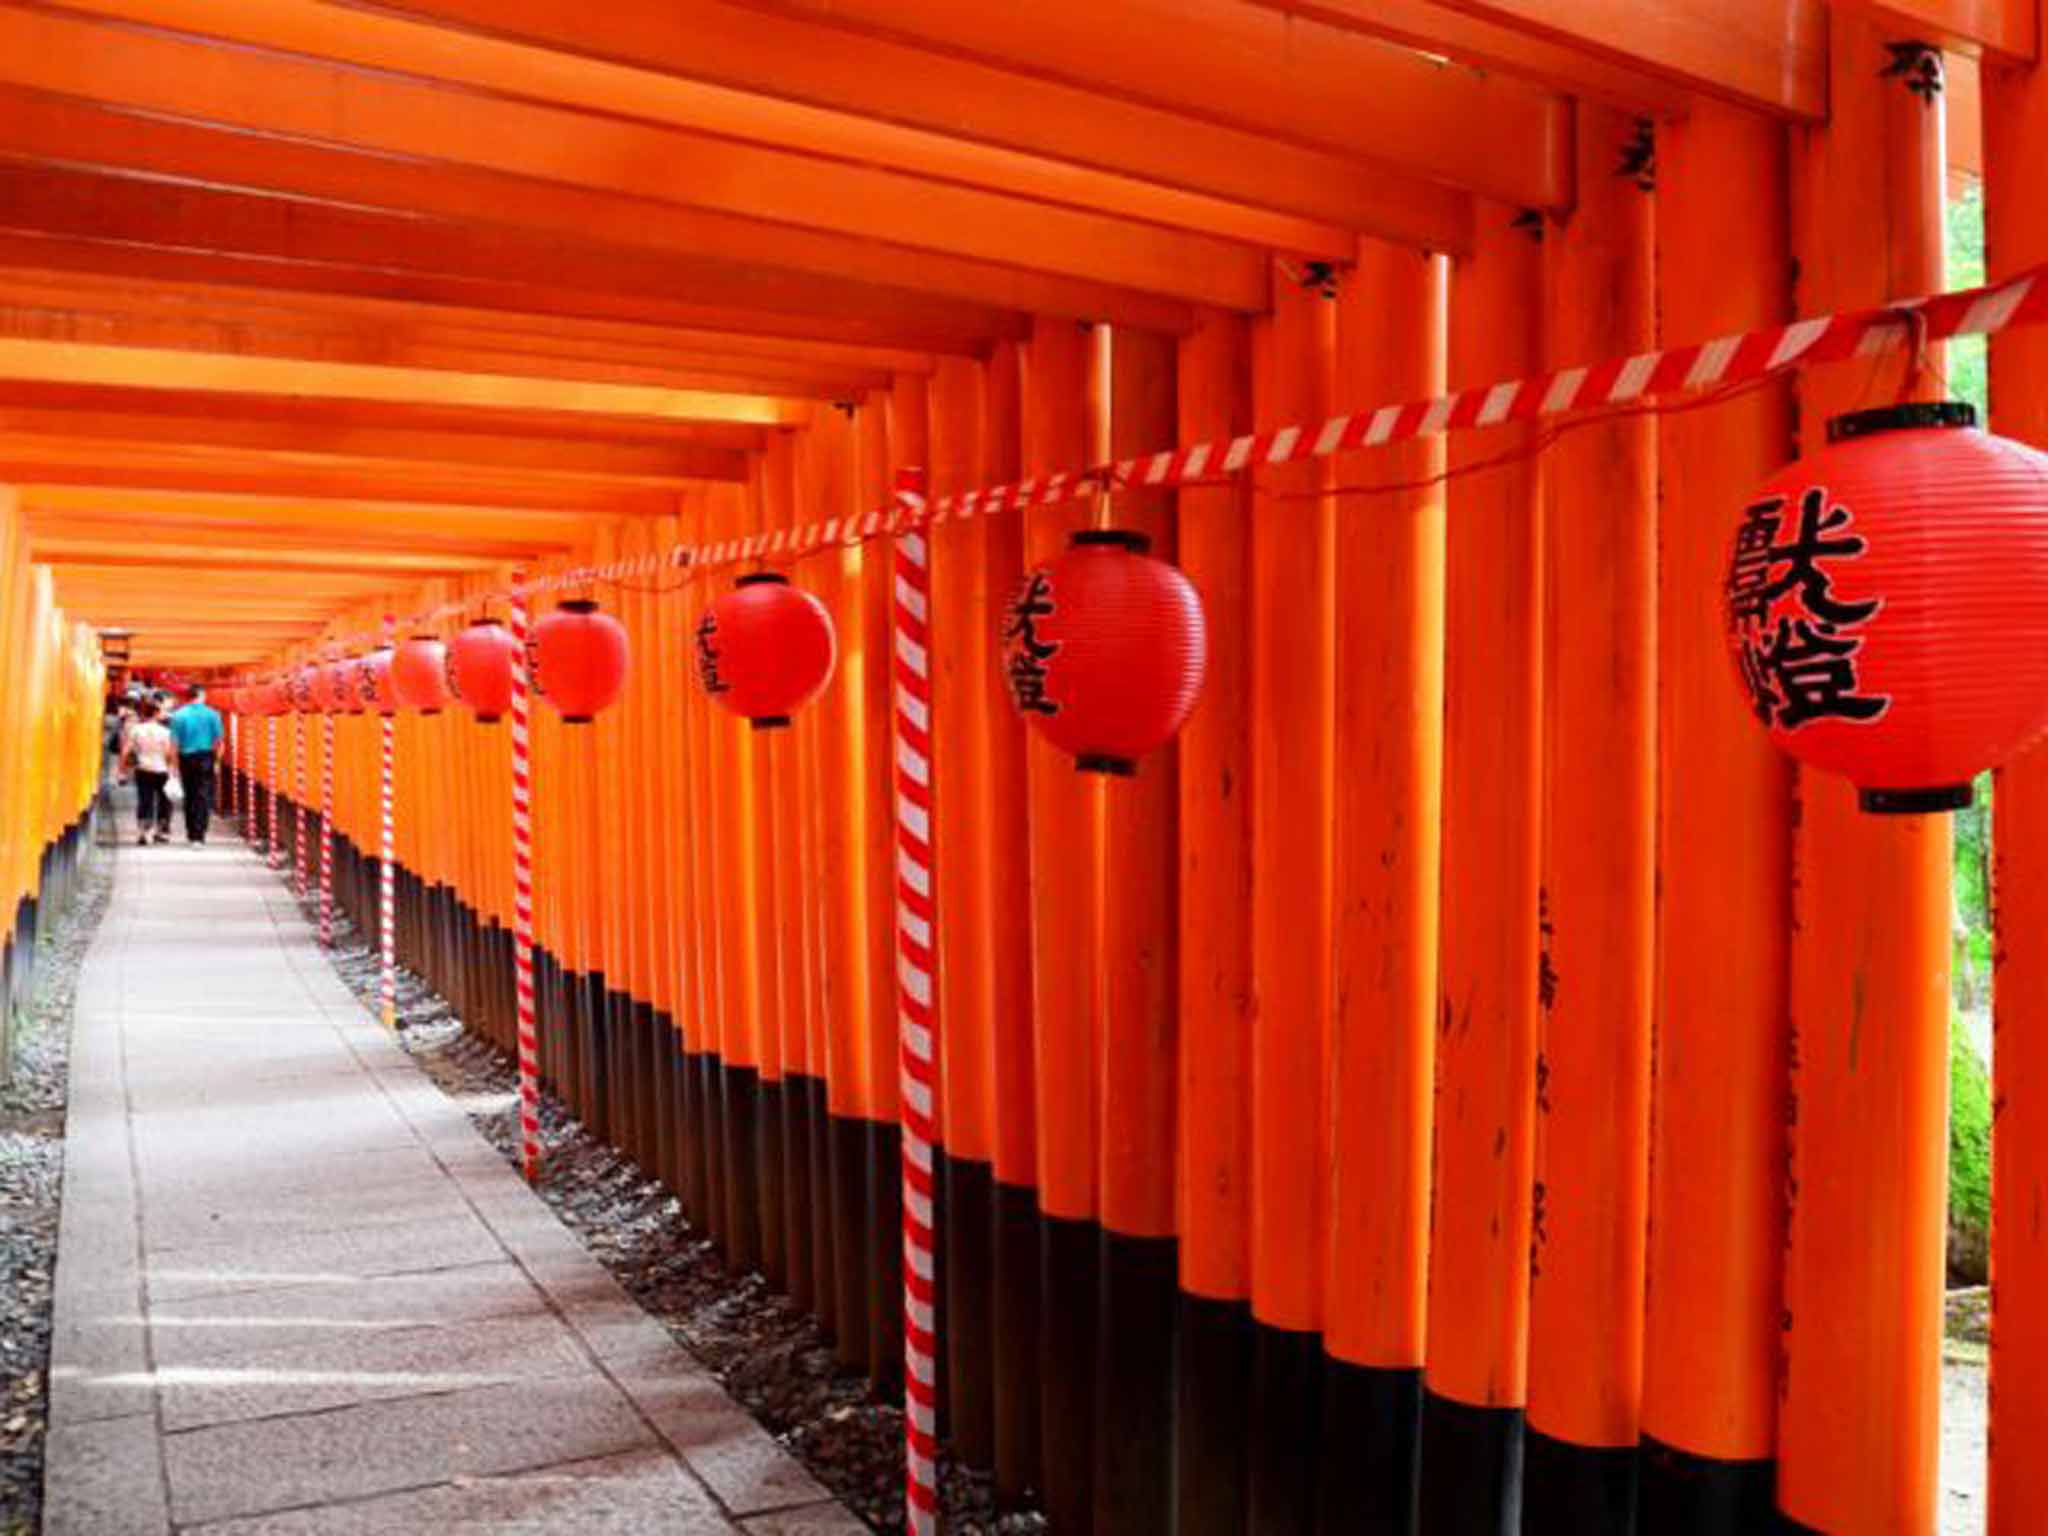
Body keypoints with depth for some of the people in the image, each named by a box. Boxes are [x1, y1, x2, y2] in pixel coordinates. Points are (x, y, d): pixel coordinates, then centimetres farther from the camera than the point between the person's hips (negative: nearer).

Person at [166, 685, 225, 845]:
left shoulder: (179, 715, -2)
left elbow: (174, 742, -3)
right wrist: (215, 757, 7)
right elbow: (219, 739, -7)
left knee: (189, 796, 15)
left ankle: (190, 833, 24)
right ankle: (198, 835, -11)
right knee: (203, 796, -2)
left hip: (186, 758, 2)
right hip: (205, 757, -2)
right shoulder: (212, 714, -4)